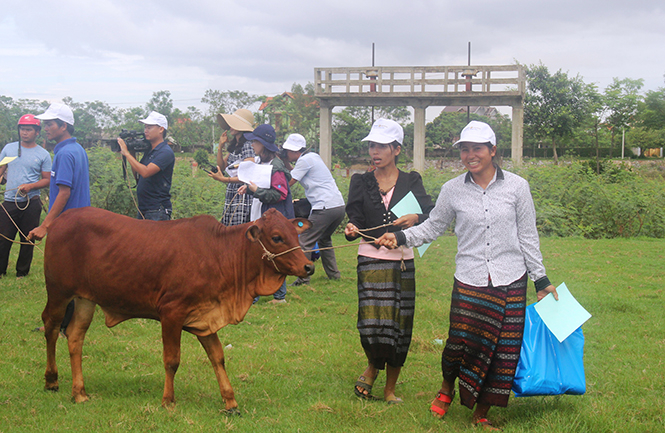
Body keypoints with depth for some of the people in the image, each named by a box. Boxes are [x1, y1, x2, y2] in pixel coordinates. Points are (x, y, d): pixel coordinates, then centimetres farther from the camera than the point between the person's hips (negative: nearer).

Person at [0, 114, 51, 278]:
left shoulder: (43, 154, 2)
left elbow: (47, 179, 2)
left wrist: (30, 186, -14)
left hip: (31, 203, -1)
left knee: (28, 240, 5)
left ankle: (22, 273, 18)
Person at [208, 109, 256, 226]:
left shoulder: (248, 146, -11)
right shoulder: (233, 146, 16)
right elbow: (221, 167, 18)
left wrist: (224, 180, -24)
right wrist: (220, 146, 9)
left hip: (243, 197, -9)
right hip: (230, 197, 9)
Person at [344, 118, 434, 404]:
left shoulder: (411, 182, 5)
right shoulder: (361, 182, 7)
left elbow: (431, 215, -3)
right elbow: (356, 218, 1)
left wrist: (415, 218, -23)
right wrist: (352, 229, -22)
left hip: (402, 261, 1)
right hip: (371, 259, -1)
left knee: (399, 325, 3)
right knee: (373, 322, -13)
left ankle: (390, 388, 20)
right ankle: (373, 366, 20)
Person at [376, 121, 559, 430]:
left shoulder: (517, 186, 1)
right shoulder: (453, 190, 2)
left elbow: (528, 237, 6)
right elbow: (433, 227, 13)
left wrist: (541, 281, 8)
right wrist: (401, 237, -3)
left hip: (510, 283, 1)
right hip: (468, 281, 0)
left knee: (503, 350, 3)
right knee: (461, 343, -8)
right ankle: (447, 388, 27)